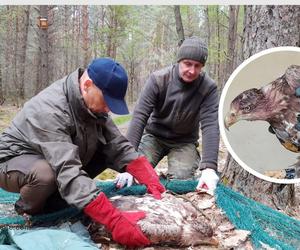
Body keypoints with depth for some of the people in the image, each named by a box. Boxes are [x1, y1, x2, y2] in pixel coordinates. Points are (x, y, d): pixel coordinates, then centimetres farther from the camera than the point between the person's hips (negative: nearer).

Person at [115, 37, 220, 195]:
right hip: (154, 135, 0)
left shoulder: (208, 87, -19)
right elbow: (139, 117, -26)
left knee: (181, 180, -23)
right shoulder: (158, 79, -21)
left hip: (184, 141, 0)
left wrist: (209, 167, -42)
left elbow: (210, 126, -28)